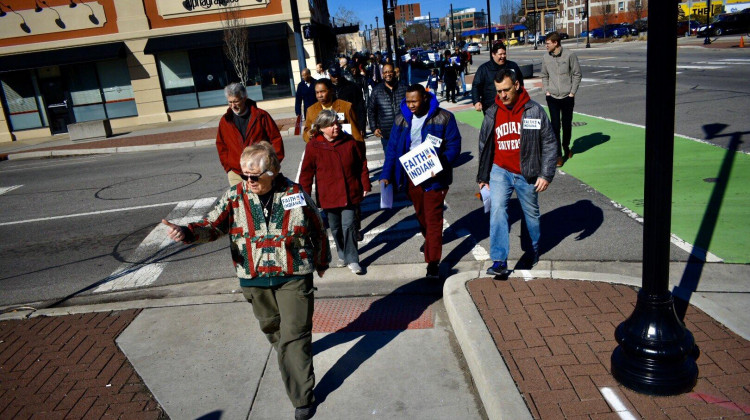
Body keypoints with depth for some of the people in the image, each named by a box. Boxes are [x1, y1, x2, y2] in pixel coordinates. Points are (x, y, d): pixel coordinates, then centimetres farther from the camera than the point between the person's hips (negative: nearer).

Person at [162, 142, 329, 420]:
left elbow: (318, 230, 5)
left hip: (293, 277, -3)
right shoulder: (235, 196, -5)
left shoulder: (295, 195, -9)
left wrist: (321, 262, 16)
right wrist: (186, 233, -33)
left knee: (294, 337, -3)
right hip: (255, 280, 3)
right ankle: (286, 354, 53)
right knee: (271, 327, 22)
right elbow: (212, 226, -11)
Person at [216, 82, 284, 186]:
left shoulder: (261, 116, -3)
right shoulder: (225, 121, 6)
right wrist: (228, 167, 6)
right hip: (236, 174, 2)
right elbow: (221, 146, 14)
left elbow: (276, 139, -1)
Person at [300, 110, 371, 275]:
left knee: (349, 225, -5)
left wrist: (365, 185, 7)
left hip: (350, 193, 0)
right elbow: (306, 173, -1)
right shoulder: (313, 147, -6)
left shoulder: (349, 141, -2)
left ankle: (352, 260, 6)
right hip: (328, 196, 0)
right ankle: (343, 255, 33)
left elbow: (362, 164, 7)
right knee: (335, 227, 13)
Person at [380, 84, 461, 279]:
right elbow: (392, 148, 4)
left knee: (433, 218, -5)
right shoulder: (401, 119, 4)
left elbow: (454, 145, -9)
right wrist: (386, 175, -5)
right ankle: (429, 239, 49)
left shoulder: (444, 118, -8)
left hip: (434, 176, -4)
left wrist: (440, 166, -25)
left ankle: (433, 261, 0)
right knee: (420, 214, 20)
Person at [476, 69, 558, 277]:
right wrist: (483, 176, 14)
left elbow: (550, 144, -3)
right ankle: (499, 261, -17)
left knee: (531, 214, 15)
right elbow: (484, 146, 11)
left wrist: (546, 175, -9)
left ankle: (534, 249, 43)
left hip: (527, 174, -1)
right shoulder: (492, 113, 0)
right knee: (497, 209, -18)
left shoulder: (535, 111, -7)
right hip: (500, 171, 1)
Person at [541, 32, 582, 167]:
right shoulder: (545, 57, 2)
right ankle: (558, 155, 1)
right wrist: (546, 91, 4)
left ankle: (566, 147, 35)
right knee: (555, 126, -5)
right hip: (552, 98, 1)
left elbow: (577, 74, -1)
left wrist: (572, 92, -5)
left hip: (567, 97, -1)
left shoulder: (570, 55, -6)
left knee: (567, 125, 10)